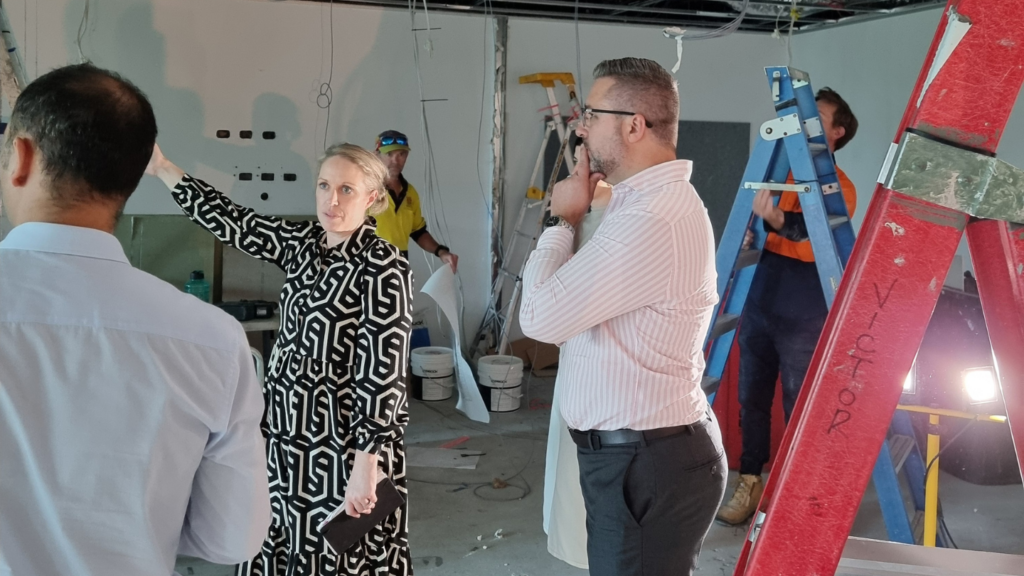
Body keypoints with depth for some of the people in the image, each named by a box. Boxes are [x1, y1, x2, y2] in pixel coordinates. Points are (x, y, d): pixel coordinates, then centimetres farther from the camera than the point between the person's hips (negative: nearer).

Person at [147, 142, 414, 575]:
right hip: (288, 433, 7)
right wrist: (162, 168, 10)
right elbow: (233, 222, 11)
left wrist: (365, 466, -23)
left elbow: (382, 375, -21)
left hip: (344, 443, -7)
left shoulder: (382, 267, -18)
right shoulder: (303, 243, 4)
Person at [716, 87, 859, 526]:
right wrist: (750, 230, -8)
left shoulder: (839, 187, -4)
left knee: (800, 408, 1)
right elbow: (753, 227, 16)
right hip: (758, 304, 5)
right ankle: (750, 483, 19)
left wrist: (778, 220, -39)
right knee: (751, 400, 8)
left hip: (803, 316, -5)